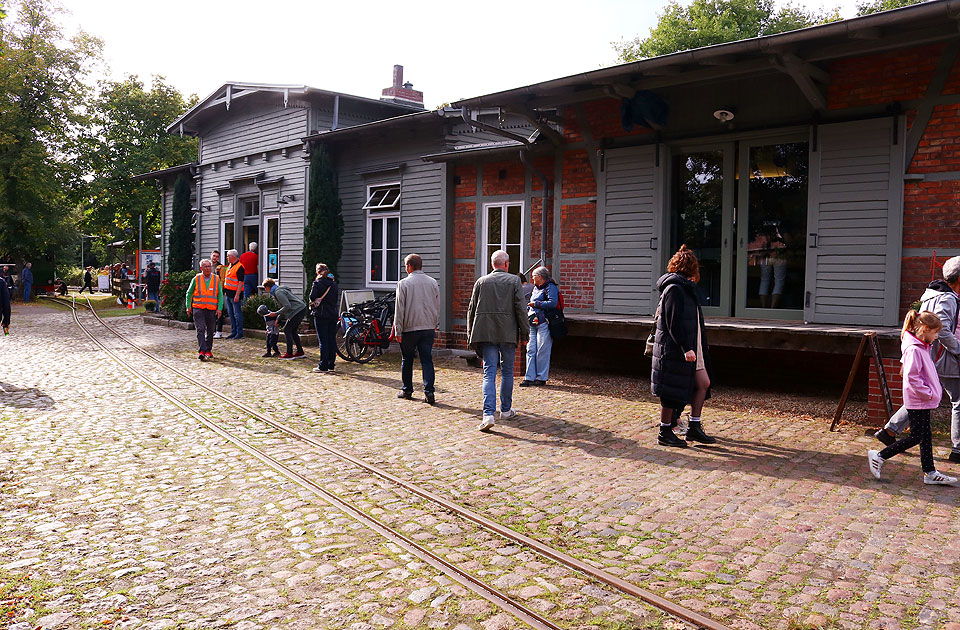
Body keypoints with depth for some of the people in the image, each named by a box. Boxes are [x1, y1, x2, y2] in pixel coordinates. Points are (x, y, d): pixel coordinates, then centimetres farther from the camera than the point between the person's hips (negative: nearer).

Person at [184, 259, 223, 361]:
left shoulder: (216, 279, 5)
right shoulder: (196, 279, 3)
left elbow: (220, 295, 6)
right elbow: (189, 293, 13)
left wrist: (219, 308, -3)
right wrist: (188, 306, 8)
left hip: (212, 309, 2)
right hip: (198, 308, -1)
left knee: (210, 331, 9)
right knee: (200, 329, -12)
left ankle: (208, 350, 24)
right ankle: (202, 351, -15)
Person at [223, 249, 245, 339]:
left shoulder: (239, 267, -15)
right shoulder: (230, 265, 15)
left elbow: (241, 282, -19)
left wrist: (237, 295, -23)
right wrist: (225, 291, 19)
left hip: (235, 294, -10)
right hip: (229, 293, 10)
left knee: (237, 314, -5)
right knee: (230, 313, 14)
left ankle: (239, 333, 1)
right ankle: (233, 332, 22)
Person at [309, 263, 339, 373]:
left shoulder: (317, 283, -7)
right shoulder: (334, 284, 10)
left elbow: (312, 297, -8)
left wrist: (314, 302, 10)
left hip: (321, 315, -5)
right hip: (333, 314, 5)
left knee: (323, 341, -3)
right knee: (332, 340, 8)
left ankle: (323, 366, -2)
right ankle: (331, 365, 12)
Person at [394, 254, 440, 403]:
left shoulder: (404, 283, -6)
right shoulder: (433, 283, 6)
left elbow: (399, 309, -6)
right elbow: (437, 307, 12)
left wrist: (398, 330, -3)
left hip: (409, 328, -3)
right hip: (429, 328, 3)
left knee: (407, 360, 12)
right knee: (427, 360, 2)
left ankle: (407, 390, 21)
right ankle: (429, 392, -7)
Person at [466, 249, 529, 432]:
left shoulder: (481, 281, 7)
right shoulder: (514, 281, 0)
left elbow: (471, 310, 9)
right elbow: (520, 309, -4)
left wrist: (471, 335, 17)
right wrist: (524, 333, 2)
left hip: (486, 333, 1)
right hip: (508, 333, -1)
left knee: (489, 373, -2)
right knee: (507, 371, 14)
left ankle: (489, 414, -14)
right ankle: (506, 410, 26)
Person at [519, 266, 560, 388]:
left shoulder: (550, 287, -6)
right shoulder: (535, 288, 20)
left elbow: (552, 303, -19)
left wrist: (536, 304, -13)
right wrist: (527, 308, 14)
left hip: (544, 323, -8)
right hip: (533, 323, 8)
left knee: (542, 352, -3)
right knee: (530, 350, 3)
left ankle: (541, 378, 6)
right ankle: (530, 377, 4)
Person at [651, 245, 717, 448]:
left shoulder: (685, 288, 15)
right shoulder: (674, 289, -16)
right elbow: (674, 324, -22)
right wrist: (686, 348, -26)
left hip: (690, 349, 10)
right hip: (674, 351, -10)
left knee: (703, 383, 10)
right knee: (672, 392, -1)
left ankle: (694, 428, 18)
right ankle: (665, 432, 11)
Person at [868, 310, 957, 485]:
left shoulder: (922, 347, 10)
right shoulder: (914, 349, -21)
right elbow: (912, 378, -26)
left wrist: (932, 392, 15)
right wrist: (928, 393, -18)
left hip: (924, 400, 10)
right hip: (917, 401, -10)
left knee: (926, 436, 13)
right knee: (916, 437, -4)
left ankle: (930, 473, 20)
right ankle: (878, 457, 3)